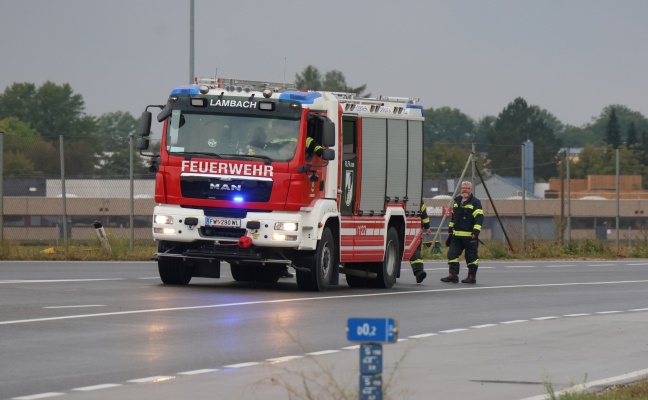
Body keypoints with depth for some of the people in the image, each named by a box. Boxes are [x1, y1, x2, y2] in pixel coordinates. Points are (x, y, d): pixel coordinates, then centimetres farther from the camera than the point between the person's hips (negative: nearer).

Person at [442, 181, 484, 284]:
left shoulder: (475, 202, -5)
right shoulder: (457, 201, 16)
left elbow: (479, 218, -12)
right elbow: (453, 217, 24)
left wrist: (475, 232, -20)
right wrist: (450, 231, 21)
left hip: (470, 236, -6)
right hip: (456, 235, 6)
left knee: (471, 257, 1)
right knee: (452, 254, -1)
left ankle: (472, 277, 9)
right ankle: (453, 275, 0)